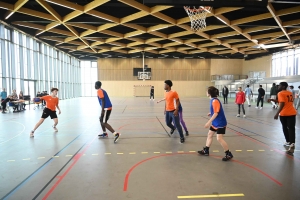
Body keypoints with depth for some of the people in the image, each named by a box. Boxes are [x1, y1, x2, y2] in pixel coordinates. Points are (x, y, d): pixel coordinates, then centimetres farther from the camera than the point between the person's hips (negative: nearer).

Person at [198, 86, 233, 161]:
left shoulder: (215, 101, -23)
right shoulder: (213, 100, 4)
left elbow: (216, 113, -27)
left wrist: (209, 122, -28)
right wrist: (211, 113, 9)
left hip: (220, 123, -10)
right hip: (215, 123, 10)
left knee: (219, 138, -9)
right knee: (209, 134, 15)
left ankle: (229, 154, 6)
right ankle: (206, 151, 28)